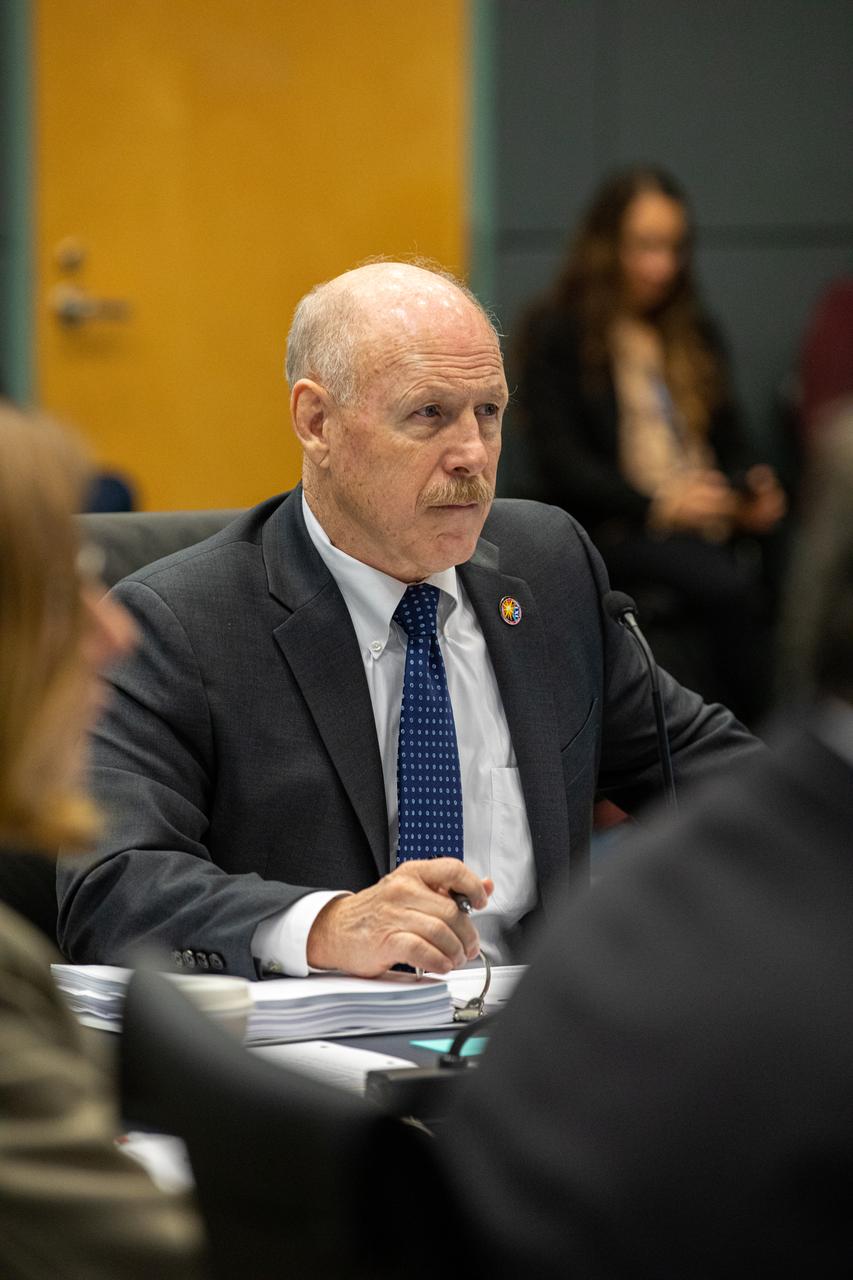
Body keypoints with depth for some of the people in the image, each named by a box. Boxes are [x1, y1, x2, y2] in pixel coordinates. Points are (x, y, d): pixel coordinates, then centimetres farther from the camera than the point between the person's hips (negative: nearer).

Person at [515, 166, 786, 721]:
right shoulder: (556, 332, 5)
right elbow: (560, 464, -5)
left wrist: (755, 491, -4)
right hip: (614, 529, -5)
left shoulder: (694, 331, 24)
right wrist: (658, 505, -18)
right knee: (731, 586, -35)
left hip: (709, 518, 5)